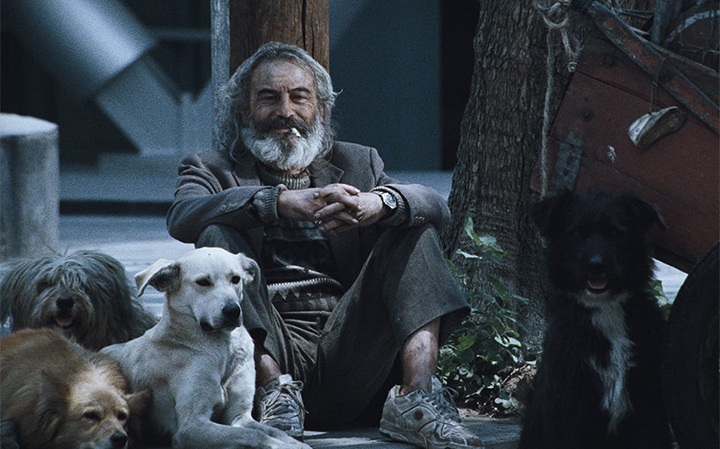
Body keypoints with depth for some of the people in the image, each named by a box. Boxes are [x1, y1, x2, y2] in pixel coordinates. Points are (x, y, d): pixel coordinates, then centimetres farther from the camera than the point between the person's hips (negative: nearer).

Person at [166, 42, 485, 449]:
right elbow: (182, 216, -9)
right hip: (272, 349, -2)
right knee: (217, 236, -18)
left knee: (413, 230, -10)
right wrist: (283, 201, -24)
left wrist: (377, 203, -21)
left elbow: (437, 207, 3)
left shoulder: (357, 164, 23)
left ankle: (416, 396, -27)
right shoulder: (215, 171, 17)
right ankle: (273, 389, -32)